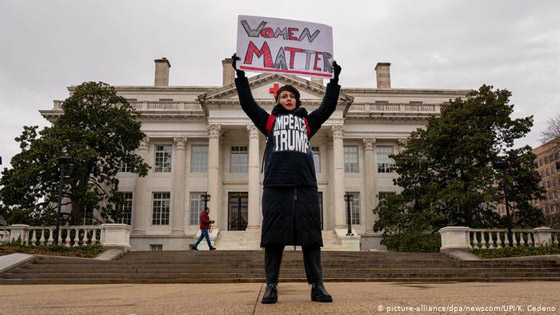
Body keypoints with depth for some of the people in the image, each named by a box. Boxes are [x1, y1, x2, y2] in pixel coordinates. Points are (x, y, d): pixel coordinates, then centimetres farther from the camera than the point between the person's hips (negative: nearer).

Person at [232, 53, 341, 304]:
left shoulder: (307, 122, 25)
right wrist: (240, 75, 11)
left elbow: (328, 107, 23)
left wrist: (334, 80, 19)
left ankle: (317, 285, 4)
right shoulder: (269, 121, 21)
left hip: (306, 184, 2)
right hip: (276, 184, -1)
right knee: (274, 236, -2)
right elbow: (248, 103, 15)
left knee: (310, 236, 0)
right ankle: (271, 286, 5)